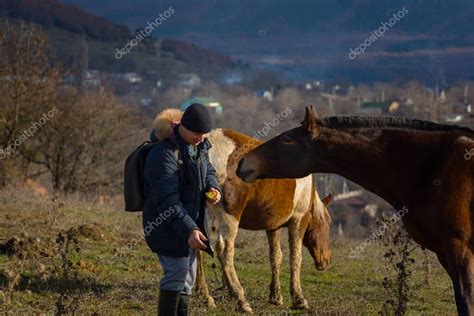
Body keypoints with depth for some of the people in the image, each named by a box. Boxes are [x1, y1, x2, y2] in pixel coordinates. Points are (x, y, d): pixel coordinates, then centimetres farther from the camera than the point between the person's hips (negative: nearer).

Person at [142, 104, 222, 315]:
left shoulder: (199, 146, 5)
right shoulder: (164, 154, -24)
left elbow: (208, 171, 24)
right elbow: (167, 200, -30)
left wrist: (213, 188, -1)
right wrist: (188, 230, -38)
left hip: (189, 222, 9)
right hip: (167, 225, -9)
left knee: (188, 275, 15)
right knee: (177, 273, -12)